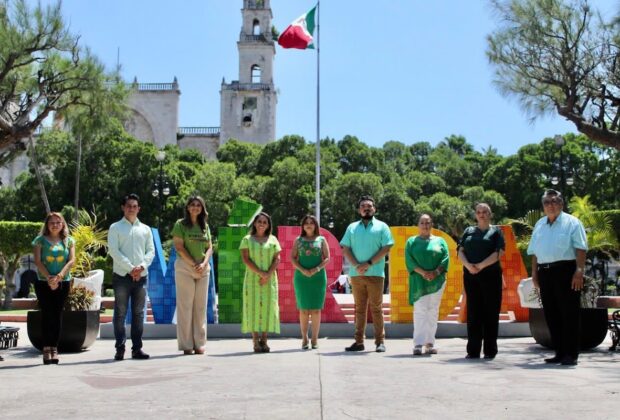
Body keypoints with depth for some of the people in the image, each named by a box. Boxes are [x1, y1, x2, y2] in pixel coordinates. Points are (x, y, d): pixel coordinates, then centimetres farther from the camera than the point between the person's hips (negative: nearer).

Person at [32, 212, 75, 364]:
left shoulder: (69, 241, 9)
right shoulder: (40, 240, 5)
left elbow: (71, 261, -1)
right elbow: (37, 261, -3)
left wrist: (59, 277, -13)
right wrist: (49, 278, -15)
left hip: (63, 282, 1)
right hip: (43, 282, -1)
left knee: (57, 314, 2)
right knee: (47, 313, -4)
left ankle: (54, 349, 5)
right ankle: (47, 348, -3)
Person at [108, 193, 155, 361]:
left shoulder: (145, 229, 14)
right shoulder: (115, 228, 4)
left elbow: (151, 251, 9)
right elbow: (113, 250, -6)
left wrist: (142, 266, -10)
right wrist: (130, 268, -14)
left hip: (141, 276, 3)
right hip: (122, 276, -3)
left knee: (138, 313, 5)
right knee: (120, 313, -2)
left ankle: (137, 348, 10)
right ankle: (120, 349, 2)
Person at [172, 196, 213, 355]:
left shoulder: (205, 226, 14)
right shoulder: (180, 224, 1)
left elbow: (209, 247, 11)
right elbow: (179, 247, -6)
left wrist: (204, 263, -6)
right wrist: (193, 264, -12)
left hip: (203, 269, 5)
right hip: (185, 268, -4)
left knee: (201, 306, 5)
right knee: (185, 306, -3)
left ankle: (199, 343, 10)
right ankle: (186, 345, 0)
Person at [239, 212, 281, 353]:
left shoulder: (273, 240, 10)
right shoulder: (247, 239, 5)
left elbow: (277, 259, 4)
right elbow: (245, 258, -4)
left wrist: (268, 274, -11)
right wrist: (260, 273, -14)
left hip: (269, 279, 2)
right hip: (253, 278, -2)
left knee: (267, 306, -2)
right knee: (253, 306, -6)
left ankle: (264, 340, 3)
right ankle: (255, 341, -4)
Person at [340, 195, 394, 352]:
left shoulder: (381, 227, 6)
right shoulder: (352, 227, 14)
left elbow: (386, 248, -3)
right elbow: (345, 249, 7)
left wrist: (369, 263, -12)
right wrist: (356, 265, -9)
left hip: (375, 273, -3)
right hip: (356, 274, 3)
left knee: (376, 308, -1)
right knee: (359, 308, 7)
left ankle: (380, 341, 2)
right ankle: (359, 341, 10)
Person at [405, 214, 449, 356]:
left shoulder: (440, 241, 12)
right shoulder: (411, 241, 10)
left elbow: (446, 258, 2)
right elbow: (409, 260, -2)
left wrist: (436, 272, -14)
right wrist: (422, 272, -16)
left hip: (436, 281, 2)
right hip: (418, 281, -2)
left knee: (433, 311, 3)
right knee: (420, 311, -10)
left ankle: (430, 343, 8)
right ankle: (418, 344, -14)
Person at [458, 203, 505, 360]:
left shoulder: (496, 231, 6)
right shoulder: (469, 231, 16)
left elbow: (499, 252, -6)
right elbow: (460, 251, 7)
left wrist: (481, 266, -16)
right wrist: (468, 265, -12)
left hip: (490, 275, -3)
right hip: (470, 276, 3)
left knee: (490, 312, -1)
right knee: (473, 313, 3)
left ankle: (490, 350, 4)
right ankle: (473, 350, 7)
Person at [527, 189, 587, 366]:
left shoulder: (571, 223, 1)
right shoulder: (539, 225, 18)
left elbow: (580, 249, -7)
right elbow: (534, 252, 18)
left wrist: (579, 271, -16)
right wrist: (534, 273, 11)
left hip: (566, 271, -6)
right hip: (545, 272, 6)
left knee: (569, 314, -4)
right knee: (551, 315, 8)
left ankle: (571, 354, 1)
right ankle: (560, 353, 17)